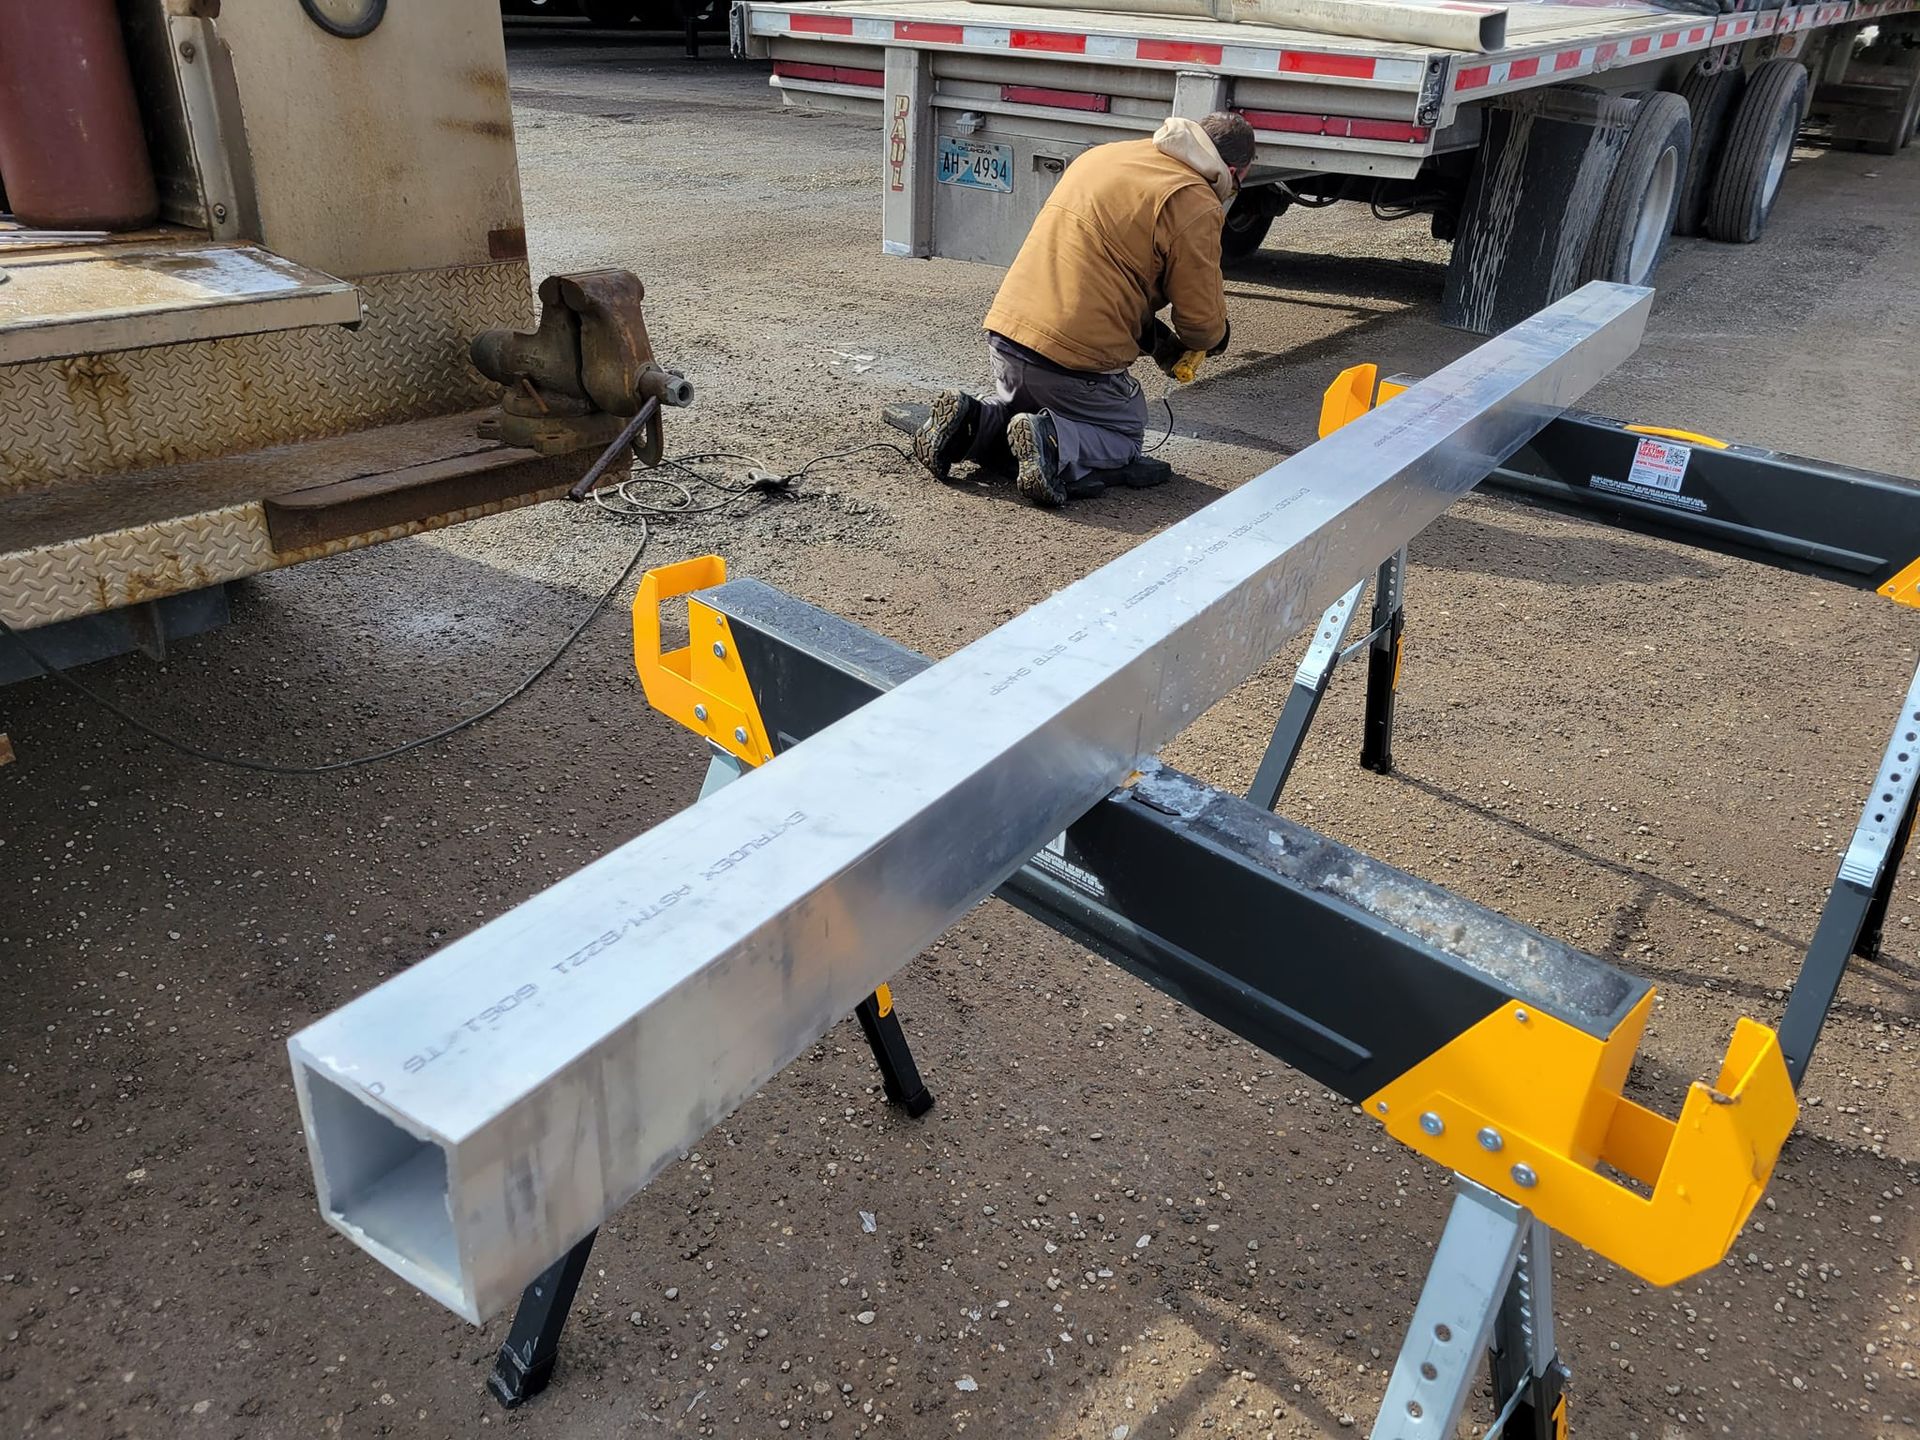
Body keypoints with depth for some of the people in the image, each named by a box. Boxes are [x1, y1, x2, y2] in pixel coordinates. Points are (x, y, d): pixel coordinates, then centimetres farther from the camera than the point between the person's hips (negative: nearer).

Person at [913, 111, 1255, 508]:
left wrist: (1156, 336, 21)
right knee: (1124, 435, 16)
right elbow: (1203, 322, -5)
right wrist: (1211, 339, 20)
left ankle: (971, 422, 2)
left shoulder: (1105, 153, 15)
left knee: (1019, 412, 33)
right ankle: (1055, 447, -14)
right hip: (1078, 356, -7)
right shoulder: (1195, 203, -9)